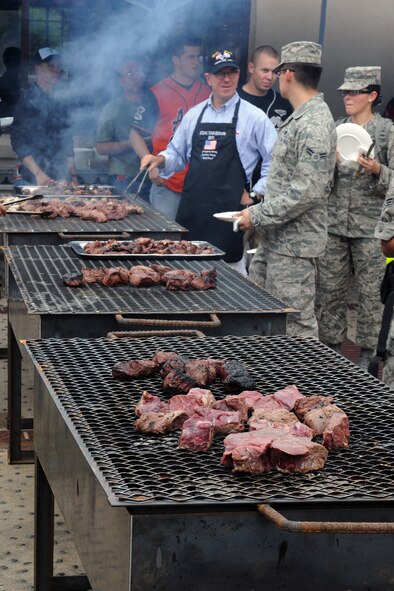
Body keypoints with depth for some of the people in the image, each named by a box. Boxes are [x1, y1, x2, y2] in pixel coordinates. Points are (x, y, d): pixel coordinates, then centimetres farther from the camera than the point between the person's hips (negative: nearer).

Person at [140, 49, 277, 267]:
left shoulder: (254, 117, 0)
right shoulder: (194, 114, 14)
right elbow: (177, 154, 23)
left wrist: (254, 195, -2)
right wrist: (160, 160, 3)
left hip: (228, 208, -4)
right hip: (192, 206, 4)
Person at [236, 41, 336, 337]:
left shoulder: (313, 124, -18)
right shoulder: (300, 118, 16)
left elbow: (308, 191, -24)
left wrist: (257, 216, -18)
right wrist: (259, 214, 16)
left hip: (294, 245, -10)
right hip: (279, 238, 10)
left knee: (297, 323, -5)